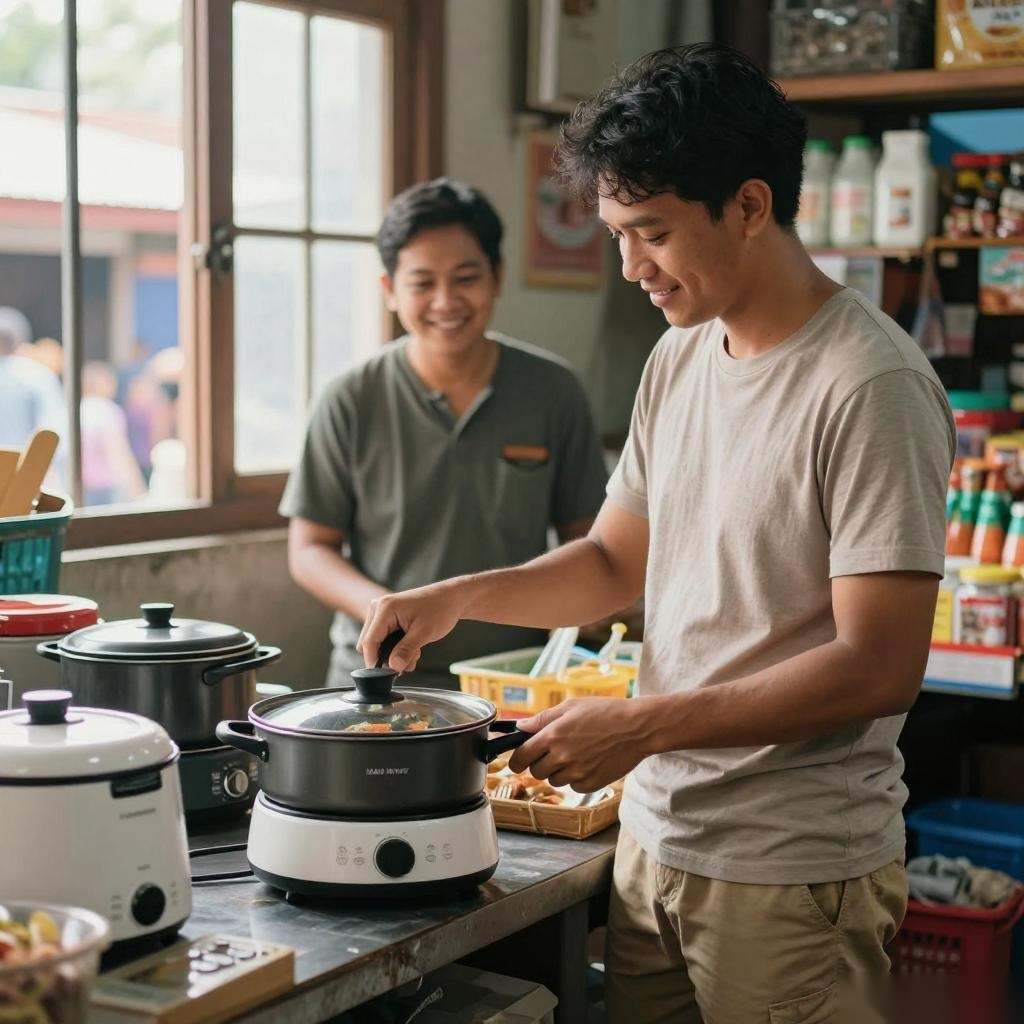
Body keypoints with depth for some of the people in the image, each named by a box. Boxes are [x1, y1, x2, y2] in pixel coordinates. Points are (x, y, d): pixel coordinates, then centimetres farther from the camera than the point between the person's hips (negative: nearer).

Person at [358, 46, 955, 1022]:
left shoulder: (871, 388, -17)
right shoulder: (678, 359, 8)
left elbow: (879, 669, -20)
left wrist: (644, 725, -20)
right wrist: (458, 596, 1)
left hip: (794, 873, -7)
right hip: (655, 837, 7)